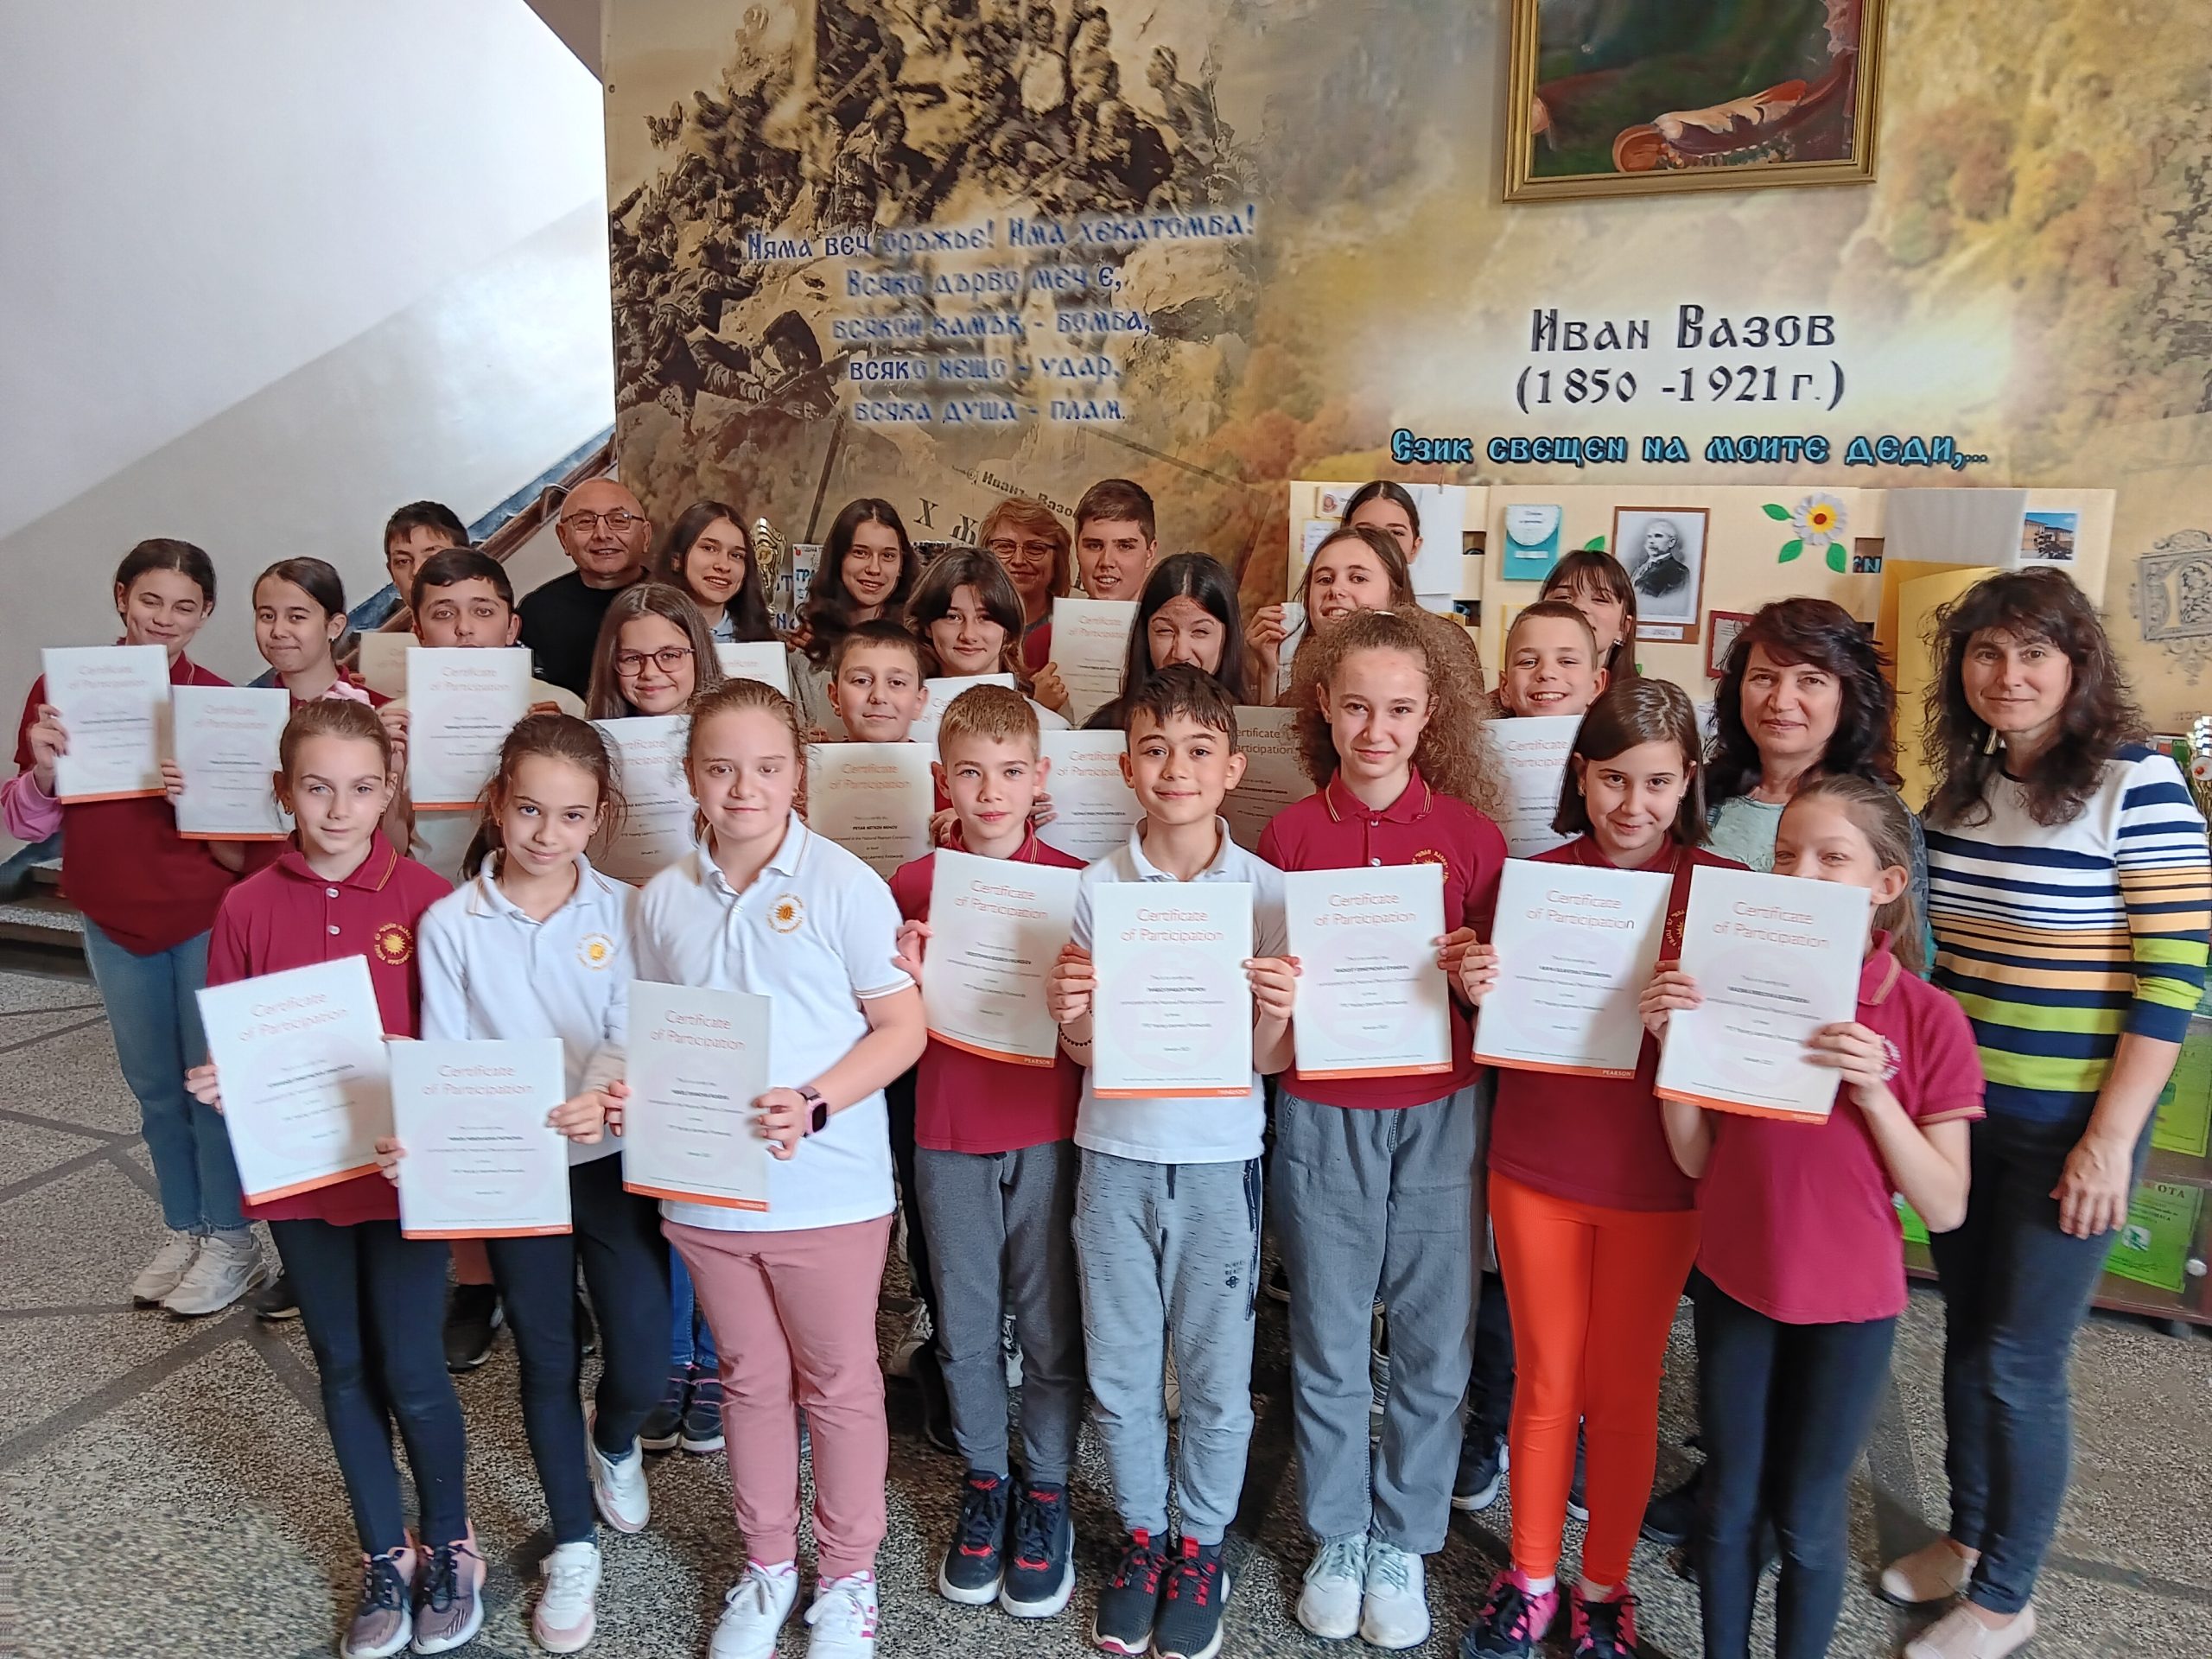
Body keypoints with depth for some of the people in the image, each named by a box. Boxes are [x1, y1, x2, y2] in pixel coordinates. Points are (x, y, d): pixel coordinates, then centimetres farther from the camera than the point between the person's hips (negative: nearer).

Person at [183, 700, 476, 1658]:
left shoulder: (427, 900, -10)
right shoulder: (248, 907, -3)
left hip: (404, 1175, -3)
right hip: (298, 1177, 3)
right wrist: (211, 1085, -16)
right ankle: (385, 1555, 36)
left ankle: (449, 1546, 30)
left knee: (411, 1373, 4)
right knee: (345, 1372, 16)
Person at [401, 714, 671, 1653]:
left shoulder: (624, 912, -6)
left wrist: (603, 1099, -31)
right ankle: (573, 1547, 35)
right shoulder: (450, 924, -5)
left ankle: (612, 1444, 41)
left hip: (612, 1161, 0)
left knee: (641, 1365, 3)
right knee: (546, 1364, 13)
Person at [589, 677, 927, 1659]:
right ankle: (766, 1565, 40)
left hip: (828, 1188, -4)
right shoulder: (664, 900, 1)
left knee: (838, 1383, 12)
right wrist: (632, 1090, -10)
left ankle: (846, 1576, 33)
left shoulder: (843, 885, -12)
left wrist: (812, 1106, -23)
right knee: (750, 1380, 20)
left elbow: (902, 1029, -11)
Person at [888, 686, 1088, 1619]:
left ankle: (1047, 1490, 28)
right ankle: (983, 1481, 33)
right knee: (964, 1324, 13)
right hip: (949, 1135, 1)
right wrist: (913, 978, -16)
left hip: (1047, 1132, -1)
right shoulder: (914, 886, 0)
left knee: (1050, 1323, 8)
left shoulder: (1073, 882, -3)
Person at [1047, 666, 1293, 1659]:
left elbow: (1268, 1061, -3)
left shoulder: (1266, 890, -6)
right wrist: (1068, 1014, -19)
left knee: (1215, 1372, 11)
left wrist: (1277, 1011, -24)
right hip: (1116, 1153, 1)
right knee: (1118, 1368, 13)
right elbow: (1084, 1053, 2)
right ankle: (1141, 1535, 36)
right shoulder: (1096, 886, -3)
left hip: (1218, 1157, -1)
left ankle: (1202, 1545, 35)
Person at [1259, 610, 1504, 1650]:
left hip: (1440, 1113, 0)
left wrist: (1477, 978, -18)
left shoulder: (1471, 835, -2)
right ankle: (1336, 1537, 34)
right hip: (1323, 1115, 0)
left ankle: (1403, 1544, 32)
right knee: (1326, 1345, 12)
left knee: (1435, 1345, 9)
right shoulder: (1289, 834, -2)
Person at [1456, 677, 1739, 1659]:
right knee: (1545, 1383, 15)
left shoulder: (1721, 890, -7)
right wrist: (1476, 994, -16)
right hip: (1534, 1171, 1)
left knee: (1623, 1393, 13)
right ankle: (1529, 1578, 33)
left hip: (1654, 1182, -1)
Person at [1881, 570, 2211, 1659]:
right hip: (1961, 1112, 6)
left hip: (2071, 1126, -6)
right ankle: (1968, 1535, 37)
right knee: (1966, 1336, 17)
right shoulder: (1959, 786, 5)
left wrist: (2110, 1139, -16)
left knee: (2020, 1362, 4)